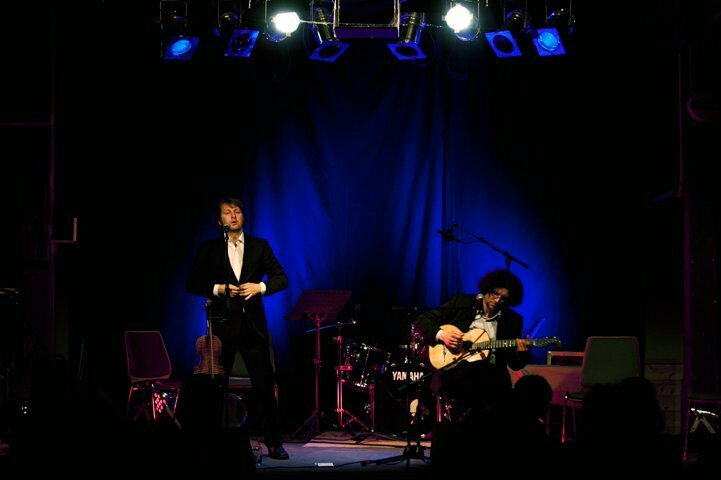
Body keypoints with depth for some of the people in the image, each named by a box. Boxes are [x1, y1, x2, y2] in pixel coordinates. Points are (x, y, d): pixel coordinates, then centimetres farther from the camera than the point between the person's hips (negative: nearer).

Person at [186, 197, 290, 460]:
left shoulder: (259, 246, 10)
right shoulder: (209, 249, 7)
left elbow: (281, 278, 8)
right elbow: (192, 283, 4)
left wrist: (260, 287, -10)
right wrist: (218, 288, -10)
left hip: (253, 325, 1)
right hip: (222, 325, 0)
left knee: (265, 385, -2)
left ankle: (274, 443, 4)